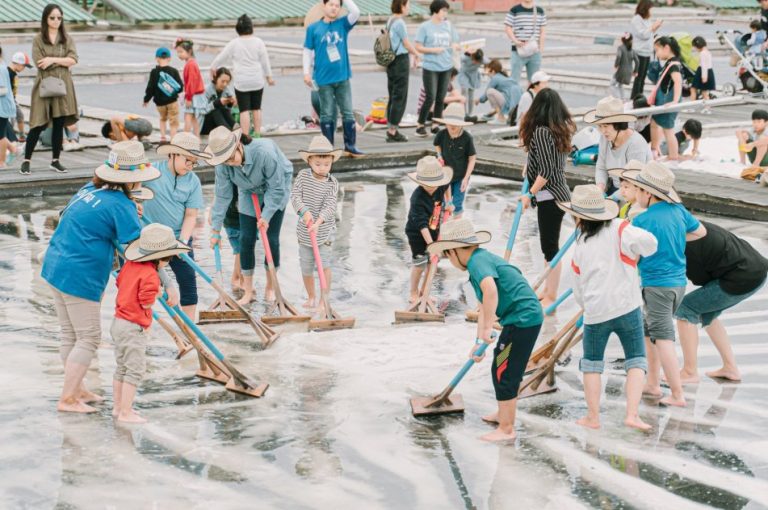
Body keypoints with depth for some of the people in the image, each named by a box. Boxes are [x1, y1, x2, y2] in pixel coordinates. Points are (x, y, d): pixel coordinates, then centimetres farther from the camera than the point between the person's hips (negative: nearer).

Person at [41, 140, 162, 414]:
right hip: (80, 276, -9)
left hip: (55, 266, 9)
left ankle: (77, 390, 30)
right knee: (88, 338, 1)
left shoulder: (89, 189, 9)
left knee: (71, 335, 18)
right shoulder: (120, 205, -15)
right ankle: (67, 399, 4)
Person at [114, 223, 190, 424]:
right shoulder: (150, 275, -21)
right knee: (135, 369, -3)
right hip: (134, 328, -9)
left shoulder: (130, 264, 3)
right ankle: (125, 413, -4)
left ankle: (117, 407, 27)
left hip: (119, 322, 9)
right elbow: (146, 302, -20)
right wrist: (157, 294, 0)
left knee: (121, 367, 19)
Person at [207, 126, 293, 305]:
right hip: (249, 193, 3)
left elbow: (276, 188, -28)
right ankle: (248, 292, 7)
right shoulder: (223, 165, -25)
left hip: (275, 191, -3)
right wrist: (216, 230, -13)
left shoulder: (265, 152, -40)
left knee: (271, 239, -6)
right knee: (246, 239, -3)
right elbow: (222, 196, -15)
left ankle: (270, 287, 13)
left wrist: (266, 216, -25)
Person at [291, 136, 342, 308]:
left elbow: (330, 206, -19)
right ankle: (311, 297, 29)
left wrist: (318, 222, -35)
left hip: (324, 230, -2)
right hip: (304, 230, 2)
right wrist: (305, 211, -29)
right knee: (306, 266, 11)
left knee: (324, 263, -10)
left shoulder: (332, 183, -10)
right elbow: (295, 195, -12)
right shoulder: (303, 175, -6)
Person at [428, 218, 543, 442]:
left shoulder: (478, 261, -14)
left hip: (523, 320, -10)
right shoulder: (482, 259, 18)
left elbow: (490, 290, -36)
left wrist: (487, 329, -32)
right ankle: (504, 414, 41)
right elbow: (485, 307, 21)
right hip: (524, 318, 10)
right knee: (502, 368, 25)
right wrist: (479, 342, 20)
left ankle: (506, 430, 6)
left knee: (504, 372, -2)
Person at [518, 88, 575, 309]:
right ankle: (548, 290, 29)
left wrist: (531, 194, -15)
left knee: (550, 246, -3)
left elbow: (546, 170, -21)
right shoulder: (560, 130, 8)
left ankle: (550, 297, 2)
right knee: (549, 244, 18)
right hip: (558, 193, 9)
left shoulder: (541, 131, -18)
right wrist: (529, 165, 19)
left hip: (549, 197, -9)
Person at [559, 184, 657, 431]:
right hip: (627, 307, -2)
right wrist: (634, 255, 1)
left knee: (591, 363, 18)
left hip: (595, 312, 2)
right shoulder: (619, 229, -4)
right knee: (636, 360, 8)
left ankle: (593, 416, 18)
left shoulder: (579, 247, 6)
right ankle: (632, 414, -5)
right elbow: (648, 243, -21)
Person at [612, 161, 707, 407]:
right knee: (649, 331, 22)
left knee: (663, 339, -3)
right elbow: (700, 231, 18)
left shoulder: (642, 221, -18)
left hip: (656, 285, -8)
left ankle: (677, 395, -3)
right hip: (679, 283, 8)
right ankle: (653, 384, 29)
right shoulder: (677, 210, 2)